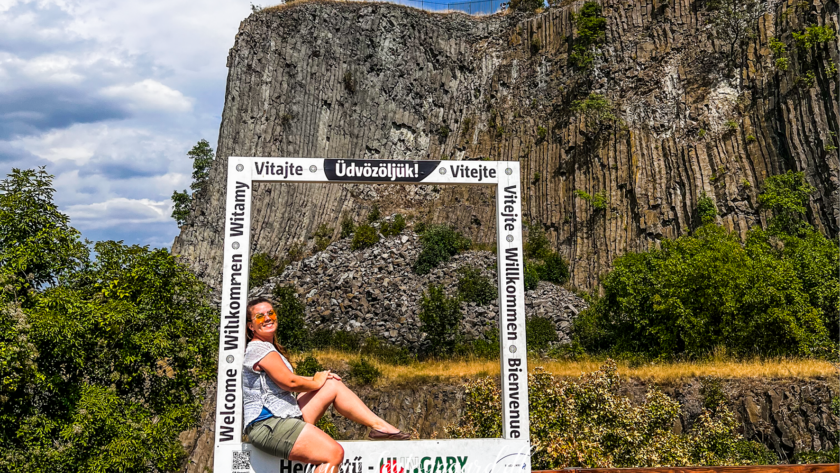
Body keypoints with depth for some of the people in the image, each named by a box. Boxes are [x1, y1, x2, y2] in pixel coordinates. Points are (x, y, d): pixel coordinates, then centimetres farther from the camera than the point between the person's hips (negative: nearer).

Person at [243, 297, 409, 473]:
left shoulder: (268, 348, 20)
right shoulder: (260, 349, -14)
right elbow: (290, 382, -19)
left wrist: (319, 378, 10)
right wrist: (316, 383, 0)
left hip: (287, 417, 11)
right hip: (269, 426, -11)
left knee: (333, 385, 11)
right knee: (335, 453, -22)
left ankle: (379, 425, 8)